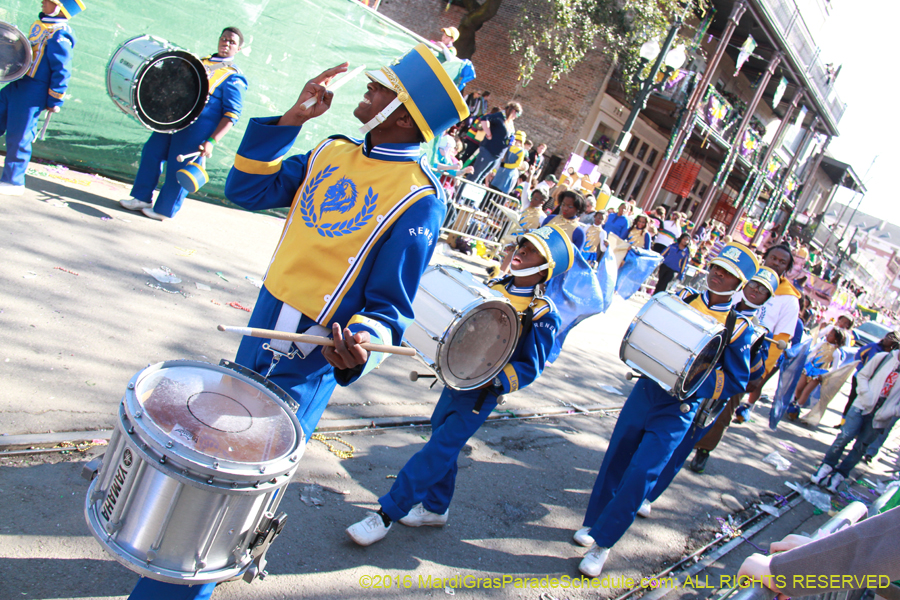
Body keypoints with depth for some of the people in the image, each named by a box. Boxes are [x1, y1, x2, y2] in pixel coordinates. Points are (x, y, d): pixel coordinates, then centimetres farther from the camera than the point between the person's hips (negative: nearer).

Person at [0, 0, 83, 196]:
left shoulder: (59, 35, -18)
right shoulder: (41, 24, 11)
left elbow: (62, 71, -18)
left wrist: (54, 102, -17)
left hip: (32, 94, -9)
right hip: (17, 85, 9)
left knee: (18, 137, -2)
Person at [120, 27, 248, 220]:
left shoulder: (234, 77, -7)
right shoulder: (201, 61, 17)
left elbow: (232, 114, -13)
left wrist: (212, 141, -20)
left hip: (198, 129, -7)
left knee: (178, 169, -1)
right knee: (151, 152, 8)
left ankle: (164, 210, 17)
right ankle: (143, 198, 22)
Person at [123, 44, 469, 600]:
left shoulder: (420, 199, -17)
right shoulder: (332, 152, 4)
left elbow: (389, 304, -15)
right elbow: (247, 189, 2)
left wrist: (362, 344, -36)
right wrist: (293, 118, -5)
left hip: (308, 364, -7)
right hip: (260, 332, 7)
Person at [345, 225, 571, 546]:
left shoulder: (544, 315, -15)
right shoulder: (494, 286, 3)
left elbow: (529, 368, -16)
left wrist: (492, 380, -29)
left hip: (481, 394, -7)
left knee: (437, 452, -5)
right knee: (442, 442, 17)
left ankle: (387, 513, 3)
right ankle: (435, 507, 37)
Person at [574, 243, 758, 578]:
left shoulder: (739, 328, -5)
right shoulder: (683, 298, 4)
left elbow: (737, 380, -3)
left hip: (677, 409, -3)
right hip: (645, 390, 4)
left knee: (640, 476, -8)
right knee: (615, 461, 12)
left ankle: (602, 543, 7)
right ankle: (594, 522, 32)